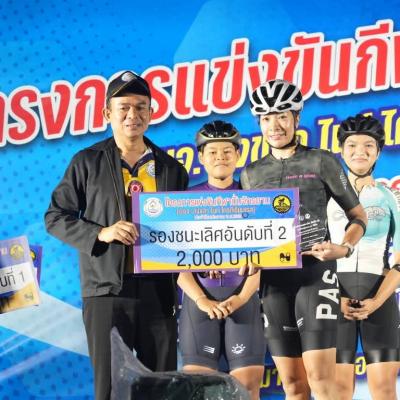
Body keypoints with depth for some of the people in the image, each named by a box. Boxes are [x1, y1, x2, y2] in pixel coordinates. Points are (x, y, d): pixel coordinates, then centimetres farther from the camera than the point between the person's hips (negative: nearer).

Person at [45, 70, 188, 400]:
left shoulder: (171, 169, 13)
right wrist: (101, 233, -12)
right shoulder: (88, 163, 5)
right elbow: (55, 217, 3)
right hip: (107, 289, -2)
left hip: (157, 289, 3)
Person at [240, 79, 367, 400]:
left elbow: (358, 216, 6)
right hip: (273, 278, 4)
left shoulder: (321, 162, 3)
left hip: (315, 273, -4)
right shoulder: (251, 174, 14)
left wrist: (343, 248, -13)